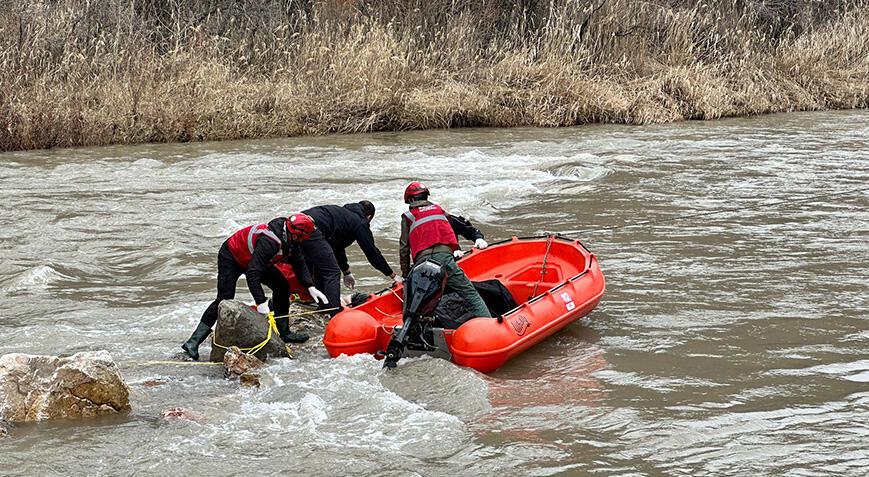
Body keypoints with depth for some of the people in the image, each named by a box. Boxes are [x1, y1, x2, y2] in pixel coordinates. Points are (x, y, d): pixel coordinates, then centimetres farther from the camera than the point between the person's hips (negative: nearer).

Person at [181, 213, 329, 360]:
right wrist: (261, 302, -45)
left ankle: (283, 332, 10)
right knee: (225, 299, -18)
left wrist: (311, 287, -8)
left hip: (254, 259, 9)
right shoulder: (269, 242, -40)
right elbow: (252, 273, -43)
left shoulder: (290, 238, -13)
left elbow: (299, 263, 2)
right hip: (231, 258, -9)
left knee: (282, 286, -1)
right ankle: (193, 343, -18)